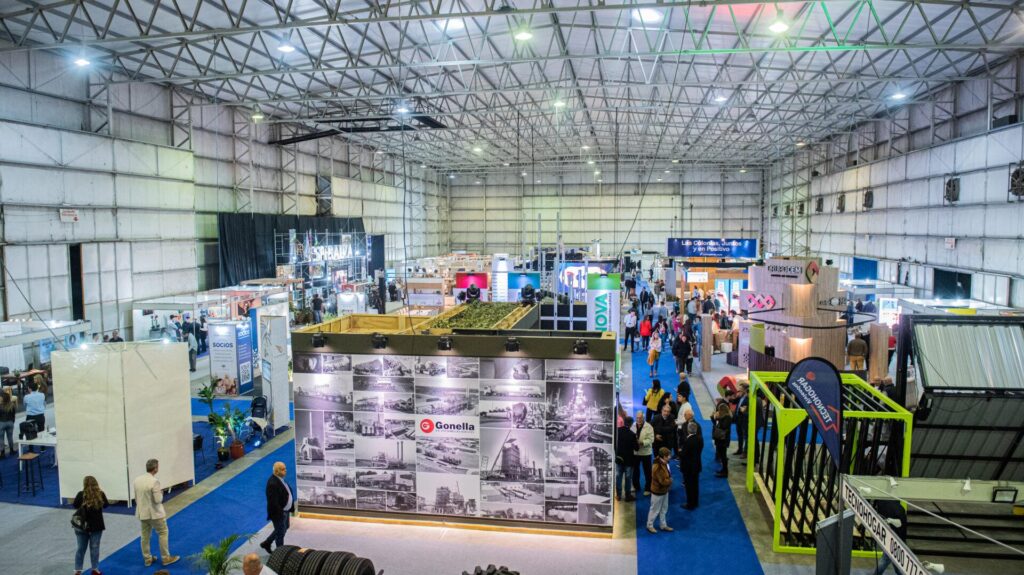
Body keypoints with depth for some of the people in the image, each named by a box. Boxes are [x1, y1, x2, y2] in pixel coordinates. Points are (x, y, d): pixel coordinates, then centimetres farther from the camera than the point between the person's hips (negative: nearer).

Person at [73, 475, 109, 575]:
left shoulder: (81, 494, -14)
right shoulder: (101, 494, -11)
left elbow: (75, 505, 2)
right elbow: (106, 504, 6)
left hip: (81, 525, 0)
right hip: (96, 525, 0)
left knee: (81, 548, 12)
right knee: (94, 548, 10)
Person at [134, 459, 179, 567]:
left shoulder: (137, 480, -1)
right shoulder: (154, 481, -24)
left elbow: (136, 498, 10)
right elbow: (158, 500, -22)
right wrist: (161, 493, -4)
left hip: (142, 513, 7)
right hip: (154, 513, -7)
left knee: (145, 536, 16)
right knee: (163, 533, 9)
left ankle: (147, 559, 27)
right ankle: (166, 558, 15)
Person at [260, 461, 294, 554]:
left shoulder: (279, 478, 1)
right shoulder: (273, 483, -30)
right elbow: (273, 502, -29)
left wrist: (290, 507, 14)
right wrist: (280, 514, -24)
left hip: (284, 510, 10)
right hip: (278, 513, -10)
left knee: (284, 528, 25)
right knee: (280, 532, 8)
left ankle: (266, 543, 41)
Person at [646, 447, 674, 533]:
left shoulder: (664, 464, -1)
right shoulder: (658, 467, -31)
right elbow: (663, 481, -30)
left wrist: (669, 480, -3)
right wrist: (670, 481, -14)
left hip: (664, 491, 9)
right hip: (658, 492, -9)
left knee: (664, 509, 21)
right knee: (655, 509, 7)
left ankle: (664, 525, 35)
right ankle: (650, 526, 23)